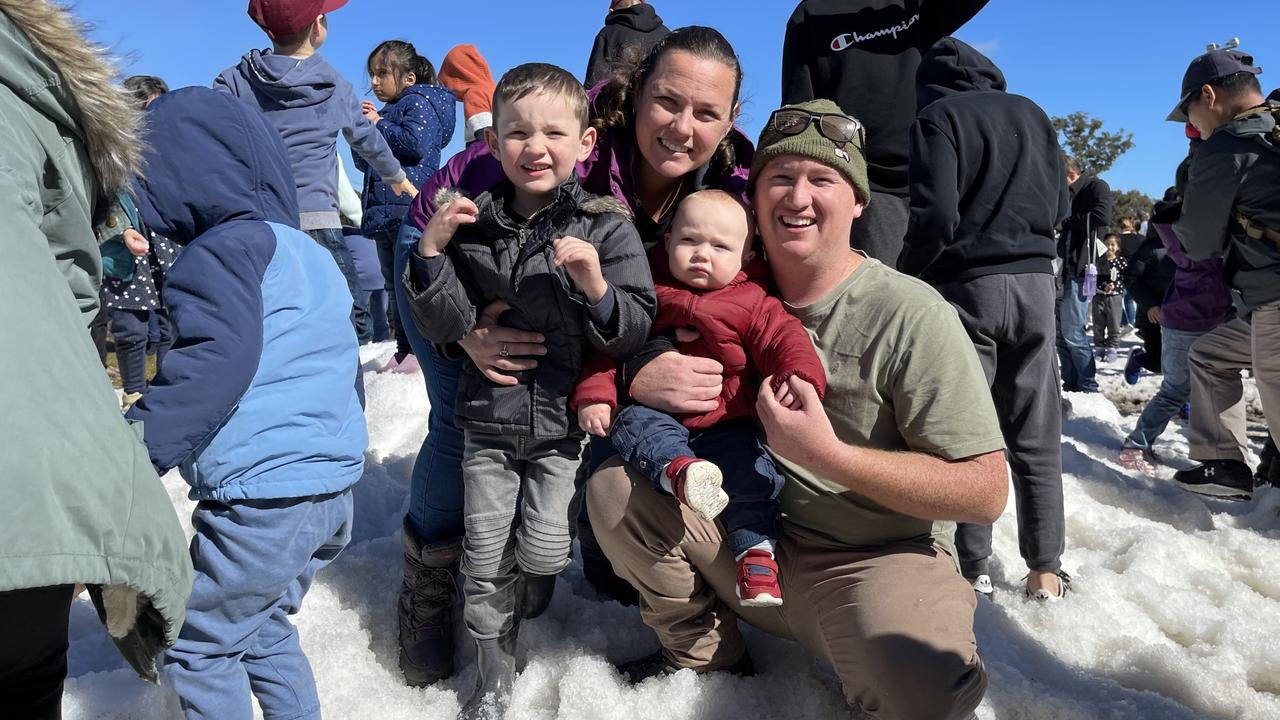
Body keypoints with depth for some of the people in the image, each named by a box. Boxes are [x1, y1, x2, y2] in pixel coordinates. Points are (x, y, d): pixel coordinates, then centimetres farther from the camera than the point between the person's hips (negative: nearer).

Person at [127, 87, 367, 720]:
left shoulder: (223, 248, -11)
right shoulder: (310, 253, 17)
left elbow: (217, 360, -25)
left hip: (261, 501, -9)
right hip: (334, 486, 9)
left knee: (196, 646, 11)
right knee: (263, 629, 25)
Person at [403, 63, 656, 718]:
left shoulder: (606, 227, -7)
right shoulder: (473, 224, 0)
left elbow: (633, 335, -8)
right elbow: (446, 328, -2)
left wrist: (596, 288, -26)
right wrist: (432, 251, -15)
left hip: (565, 419, -2)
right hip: (489, 418, 2)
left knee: (543, 552, -1)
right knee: (485, 557, 6)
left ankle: (526, 607, 37)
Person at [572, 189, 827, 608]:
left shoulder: (752, 304, 2)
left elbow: (784, 339, -7)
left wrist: (801, 376, -29)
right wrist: (593, 394, -4)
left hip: (723, 424, 0)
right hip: (654, 414, 0)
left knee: (752, 474, -19)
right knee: (633, 425, -31)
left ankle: (756, 550, -11)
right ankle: (678, 472, -54)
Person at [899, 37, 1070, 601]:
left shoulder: (938, 116, -5)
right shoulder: (1031, 114, 13)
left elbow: (935, 215, -16)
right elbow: (1059, 207, 15)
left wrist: (905, 279, -3)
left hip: (965, 285, -5)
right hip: (1035, 281, 6)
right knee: (1035, 436, 9)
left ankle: (975, 571, 7)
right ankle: (1045, 570, 15)